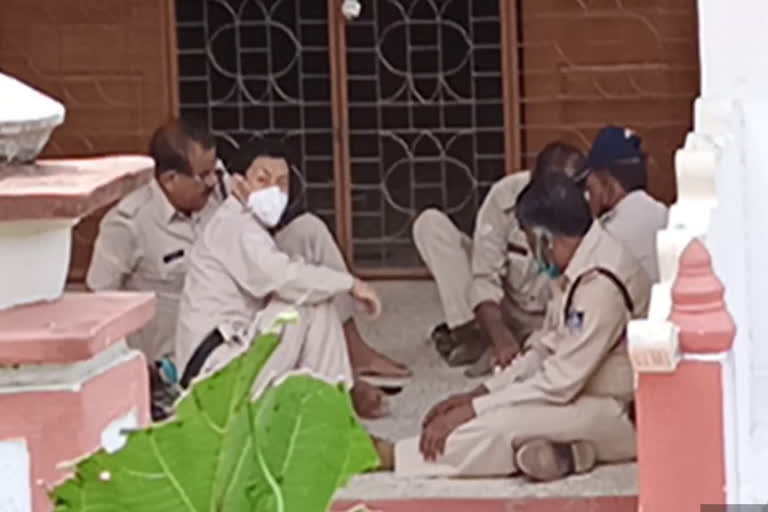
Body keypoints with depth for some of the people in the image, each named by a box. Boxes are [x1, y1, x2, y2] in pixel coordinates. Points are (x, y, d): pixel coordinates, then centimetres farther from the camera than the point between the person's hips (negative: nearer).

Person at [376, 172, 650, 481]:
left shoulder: (601, 284, -25)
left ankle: (390, 456, -19)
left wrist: (473, 409, -20)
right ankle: (558, 448, -21)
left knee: (500, 423, -28)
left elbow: (559, 382, -25)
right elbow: (545, 349, 13)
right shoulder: (582, 270, 6)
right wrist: (479, 395, 2)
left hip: (623, 417, -10)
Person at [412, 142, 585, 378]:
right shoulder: (505, 195, -21)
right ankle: (472, 335, -19)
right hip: (498, 310, 2)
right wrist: (501, 338, -38)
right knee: (430, 223, -17)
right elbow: (485, 278, -22)